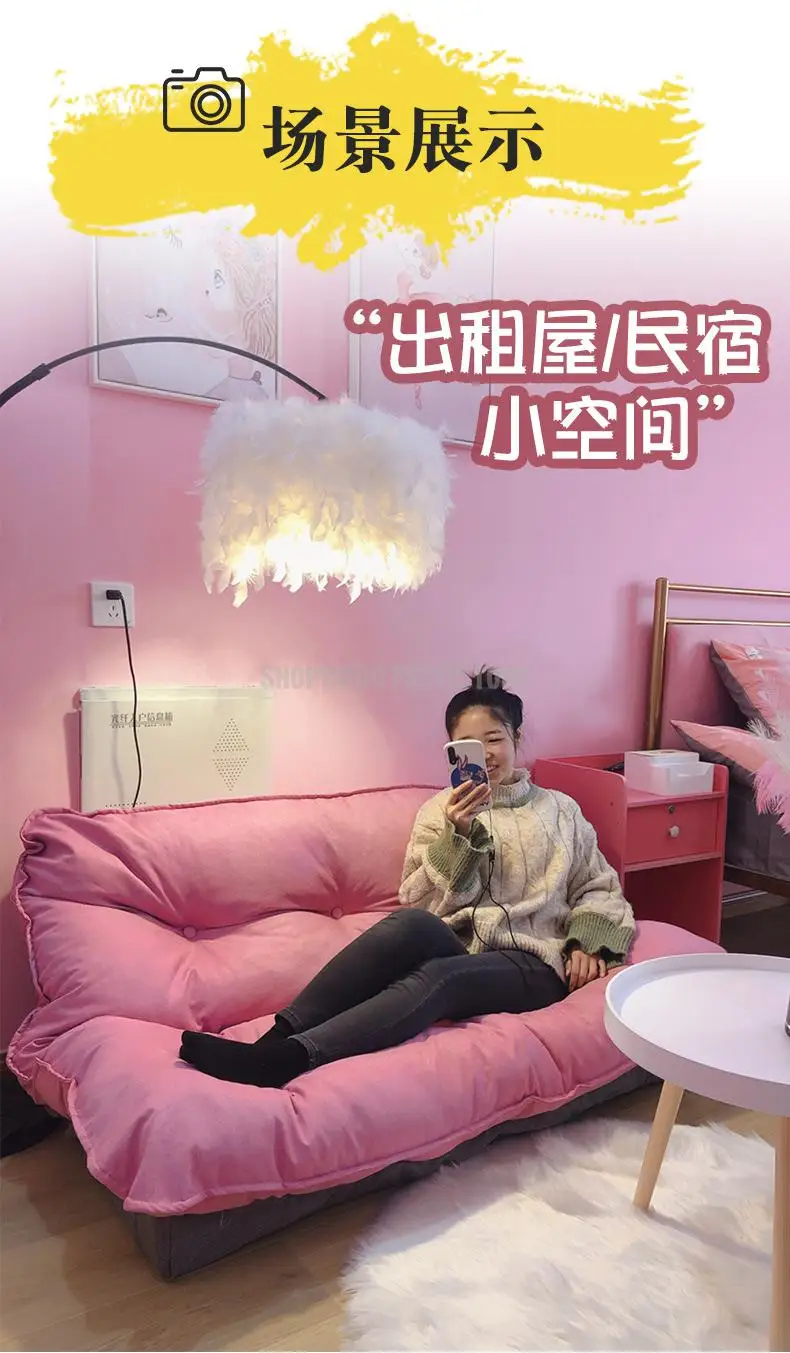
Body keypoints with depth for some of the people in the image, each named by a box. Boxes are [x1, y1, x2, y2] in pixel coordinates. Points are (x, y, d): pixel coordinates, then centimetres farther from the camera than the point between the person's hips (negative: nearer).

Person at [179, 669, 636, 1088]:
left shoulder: (560, 809, 18)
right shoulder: (442, 810, 15)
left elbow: (600, 888, 18)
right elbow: (422, 904, 3)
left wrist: (588, 941, -1)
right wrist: (457, 834, -11)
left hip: (530, 963, -1)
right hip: (456, 946, 1)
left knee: (438, 975, -35)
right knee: (410, 925, -36)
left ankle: (288, 1057, -48)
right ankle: (279, 1035, -40)